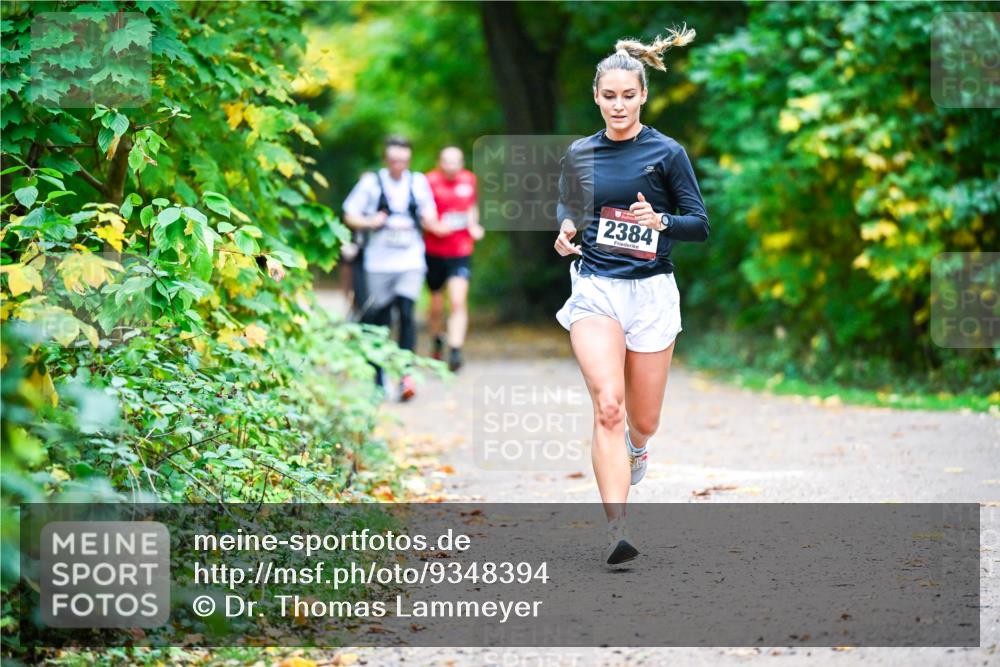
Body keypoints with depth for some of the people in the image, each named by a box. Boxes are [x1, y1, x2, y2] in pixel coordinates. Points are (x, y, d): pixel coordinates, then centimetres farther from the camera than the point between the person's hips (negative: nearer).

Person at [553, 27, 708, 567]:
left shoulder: (667, 153, -2)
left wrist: (660, 221, -22)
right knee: (607, 405, -19)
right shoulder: (579, 154, 6)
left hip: (650, 292, 0)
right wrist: (565, 232, 1)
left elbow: (701, 224, -3)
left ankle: (636, 448, 49)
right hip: (594, 289, 1)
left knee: (643, 421, 9)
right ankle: (616, 531, -24)